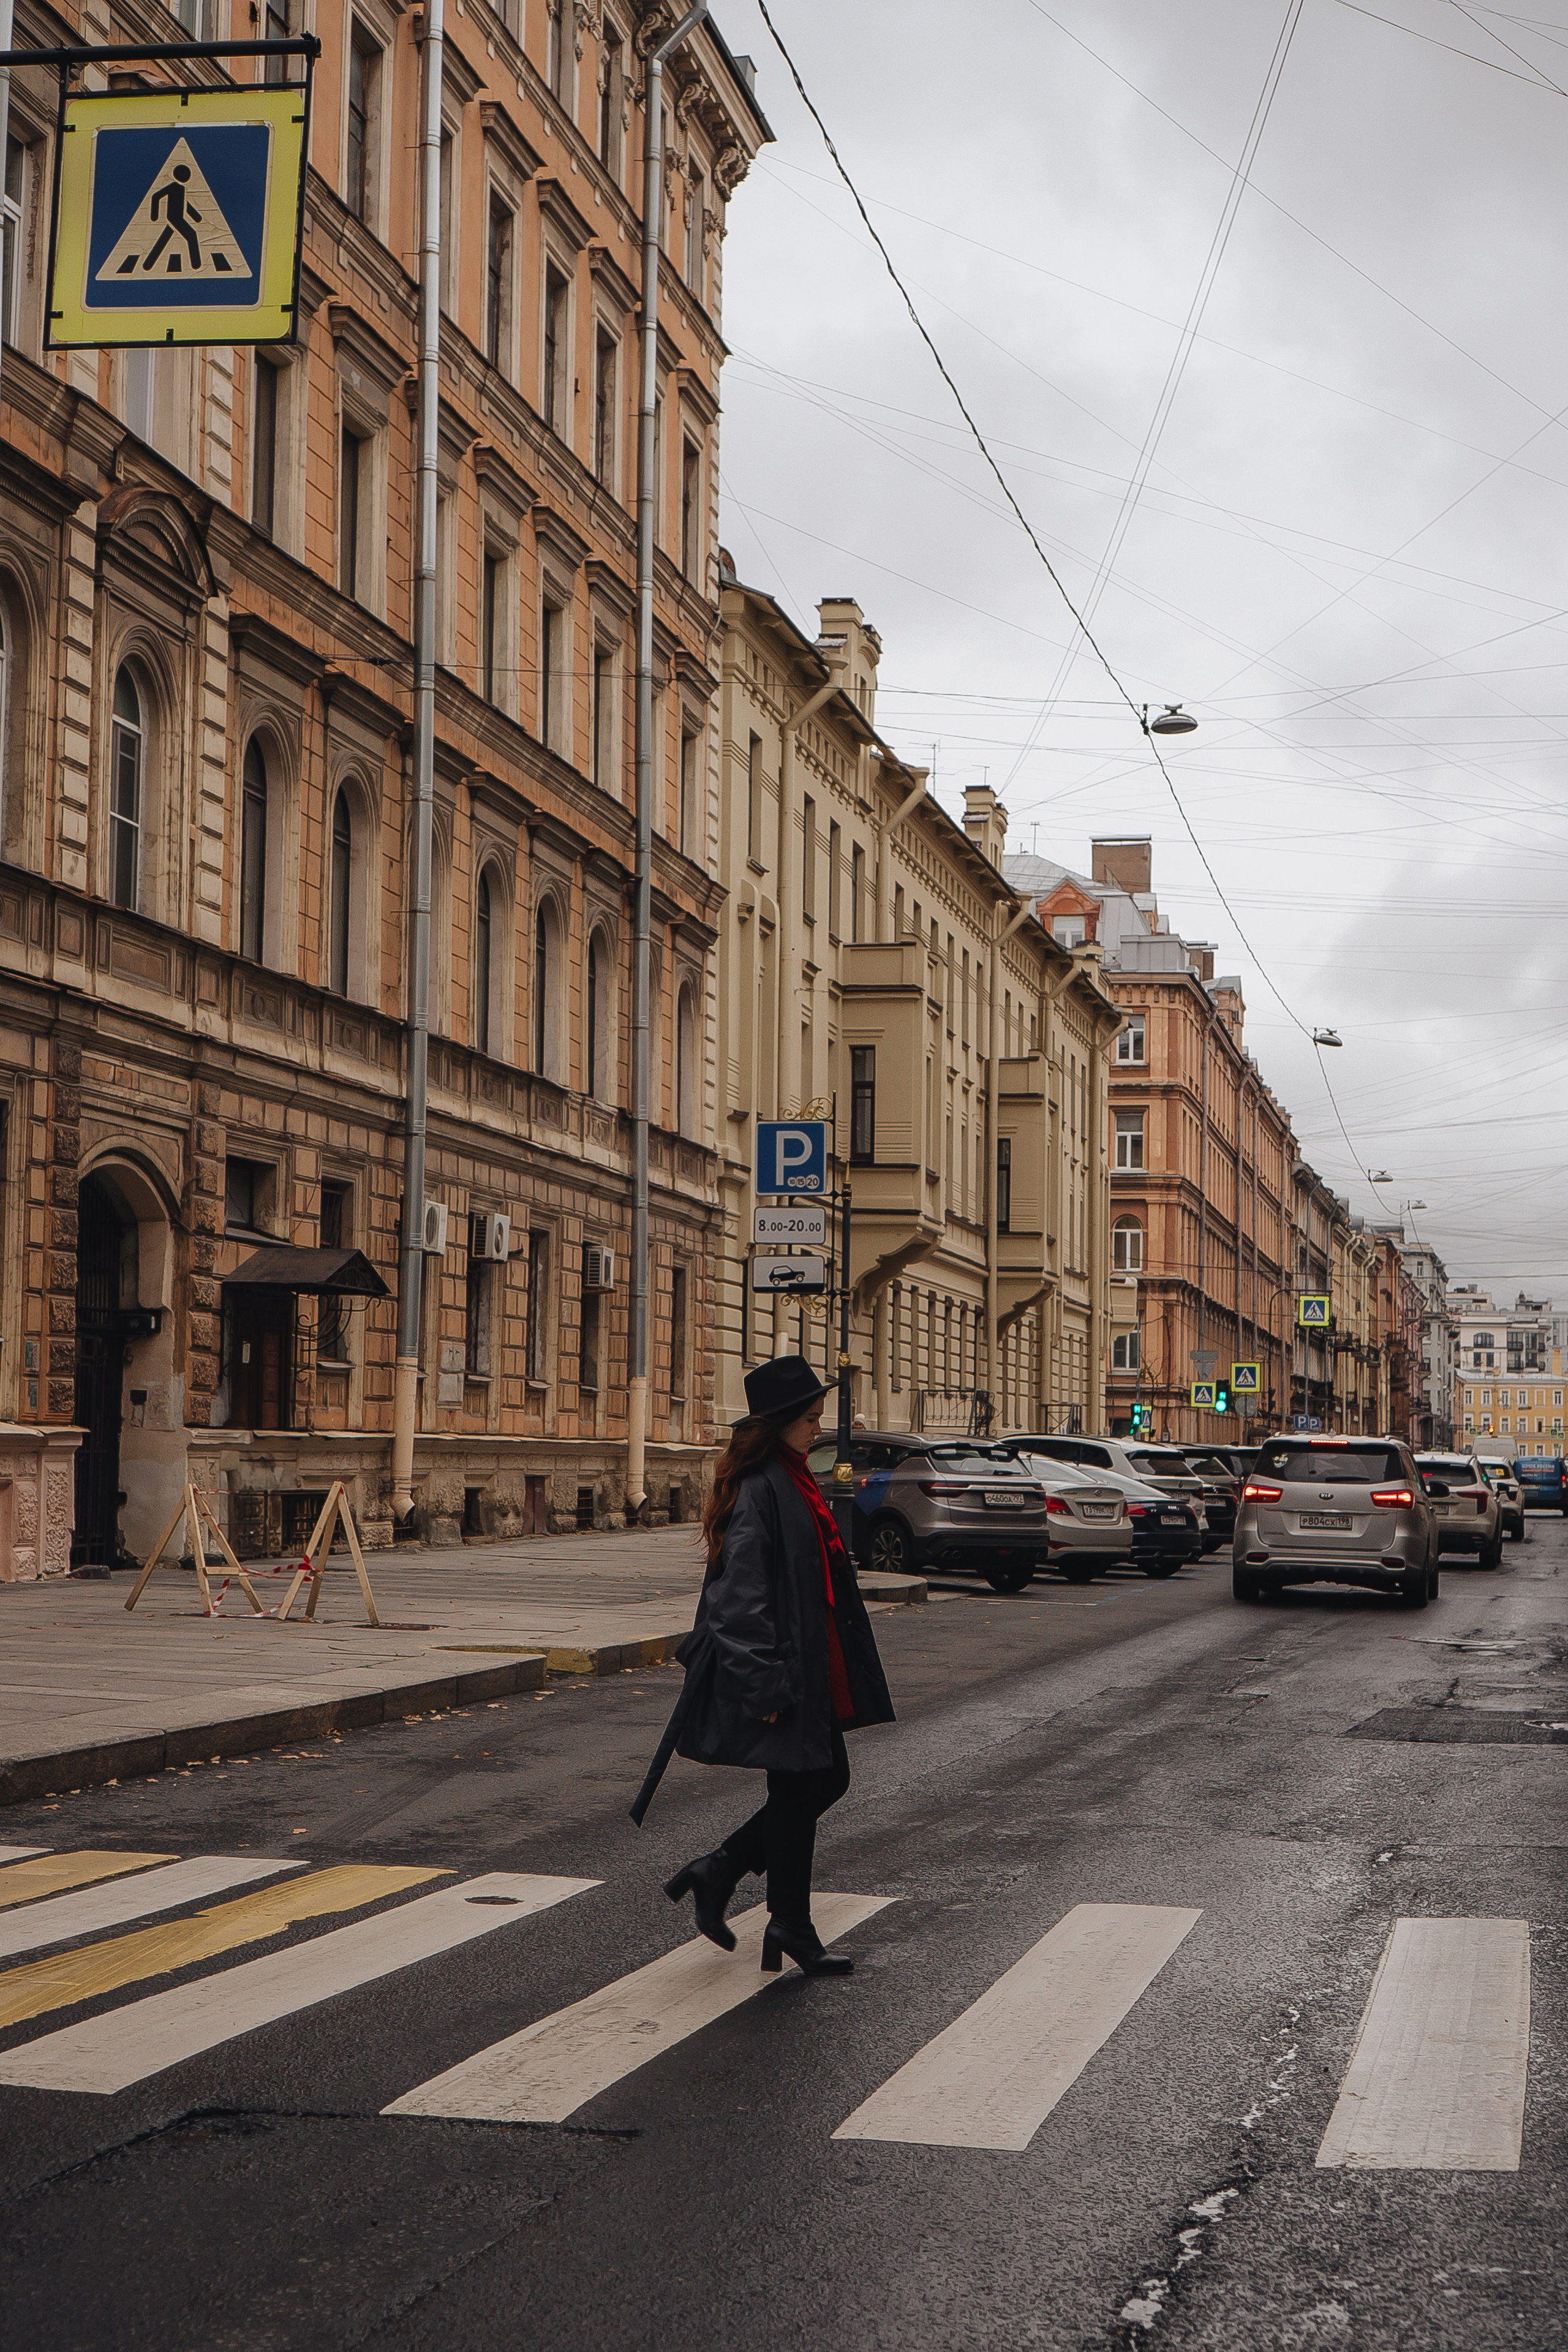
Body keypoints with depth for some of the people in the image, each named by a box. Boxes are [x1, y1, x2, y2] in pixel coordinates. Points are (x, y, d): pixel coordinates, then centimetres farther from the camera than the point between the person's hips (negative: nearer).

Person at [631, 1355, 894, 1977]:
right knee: (798, 1792, 1)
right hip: (780, 1671, -10)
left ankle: (716, 1874, 21)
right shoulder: (758, 1491, -19)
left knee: (827, 1780, 14)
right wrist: (764, 1687, -23)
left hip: (809, 1667, 10)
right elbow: (743, 1596, -22)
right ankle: (791, 1928, 15)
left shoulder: (792, 1483, 12)